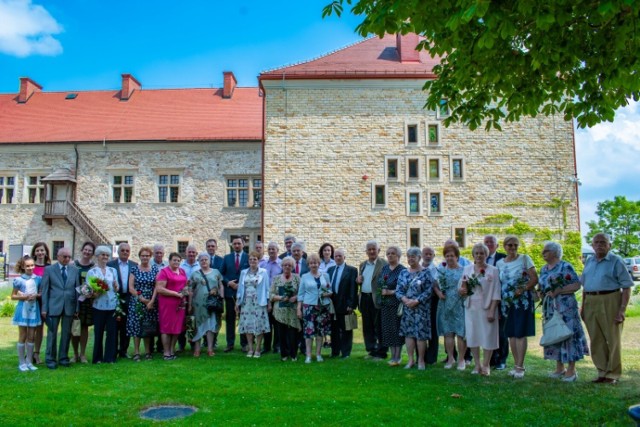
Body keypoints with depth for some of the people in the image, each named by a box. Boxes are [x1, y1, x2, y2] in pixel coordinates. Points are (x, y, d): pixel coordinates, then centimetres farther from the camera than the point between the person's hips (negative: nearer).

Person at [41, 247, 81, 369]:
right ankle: (50, 359, 14)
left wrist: (77, 308, 2)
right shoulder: (49, 269, 1)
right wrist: (44, 308, -5)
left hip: (69, 307, 2)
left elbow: (77, 289, 7)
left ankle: (63, 357, 19)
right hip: (54, 306, -2)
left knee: (66, 334, 8)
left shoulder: (74, 270, 7)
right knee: (52, 333, 4)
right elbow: (45, 290, 0)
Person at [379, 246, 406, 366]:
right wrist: (382, 290, -2)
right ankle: (393, 355, 14)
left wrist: (392, 292, -17)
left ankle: (398, 356, 4)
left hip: (397, 303, -6)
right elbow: (379, 284, 15)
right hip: (385, 303, 6)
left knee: (397, 329, -3)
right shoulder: (384, 269, 12)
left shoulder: (402, 270, -6)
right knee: (387, 329, 6)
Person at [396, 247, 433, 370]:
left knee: (421, 334, -2)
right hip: (407, 308, 4)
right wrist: (404, 299, -12)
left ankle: (421, 360, 10)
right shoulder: (403, 273, 10)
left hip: (421, 308, -4)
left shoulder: (426, 273, -4)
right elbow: (398, 290, 7)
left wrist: (416, 301, -17)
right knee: (408, 333, 5)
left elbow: (429, 290, -10)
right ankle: (411, 360, 14)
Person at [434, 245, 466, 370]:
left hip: (460, 305, -3)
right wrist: (439, 293, -8)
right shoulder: (441, 270, 10)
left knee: (461, 332, -1)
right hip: (445, 305, 3)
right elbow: (435, 285, 10)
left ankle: (461, 360, 10)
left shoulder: (464, 270, 2)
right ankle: (450, 358, 19)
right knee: (447, 332, 7)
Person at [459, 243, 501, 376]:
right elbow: (460, 288, 12)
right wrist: (461, 290, -12)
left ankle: (486, 365, 12)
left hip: (486, 308, -3)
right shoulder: (467, 269, 9)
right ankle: (477, 364, 16)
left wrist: (492, 311, -12)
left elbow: (496, 293, -5)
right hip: (471, 308, 3)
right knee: (472, 335, 4)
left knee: (488, 336, 1)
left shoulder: (493, 270, -1)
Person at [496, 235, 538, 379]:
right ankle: (516, 365, 16)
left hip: (523, 301, -4)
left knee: (520, 333, -5)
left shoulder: (524, 259, -1)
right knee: (511, 334, 6)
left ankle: (520, 366, 0)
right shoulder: (500, 263, 9)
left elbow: (535, 279, -6)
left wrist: (523, 289, -21)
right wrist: (498, 303, 3)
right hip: (507, 302, 4)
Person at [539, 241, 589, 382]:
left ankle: (571, 370, 2)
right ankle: (559, 368, 18)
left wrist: (558, 292, -19)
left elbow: (576, 285, -14)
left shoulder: (565, 266, -8)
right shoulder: (543, 269, 14)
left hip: (565, 306, -7)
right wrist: (539, 293, 1)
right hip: (549, 308, 7)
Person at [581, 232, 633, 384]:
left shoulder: (616, 261, -3)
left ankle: (613, 374, 13)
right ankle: (602, 372, 20)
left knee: (612, 339, 2)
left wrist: (622, 310, -13)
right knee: (596, 340, 9)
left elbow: (626, 287, -6)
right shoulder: (589, 262, 14)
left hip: (610, 302, -5)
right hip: (591, 303, 5)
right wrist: (583, 306, 14)